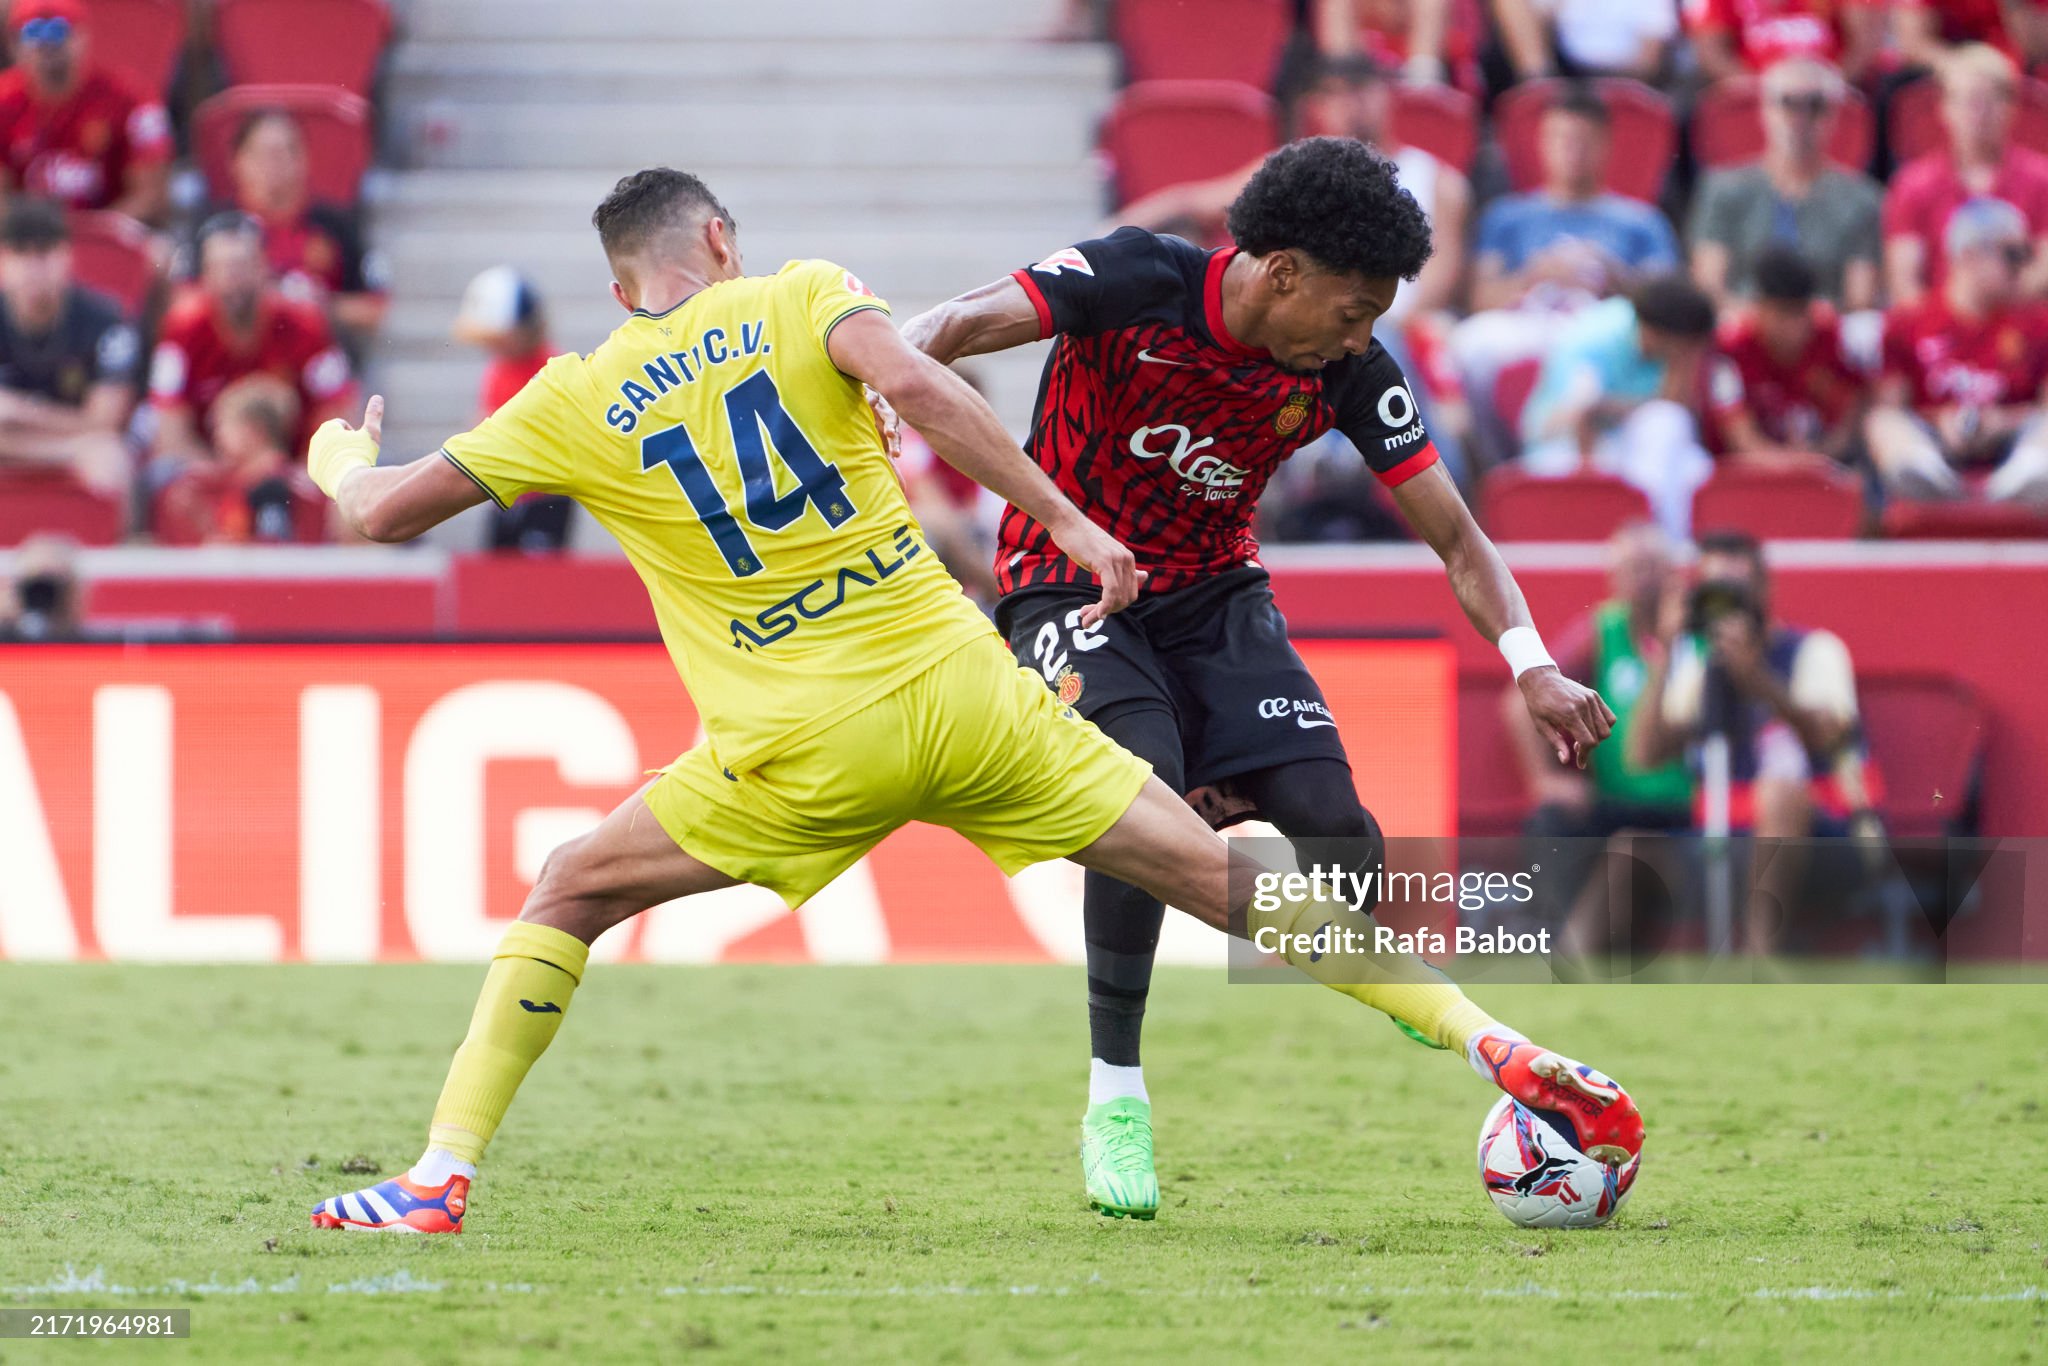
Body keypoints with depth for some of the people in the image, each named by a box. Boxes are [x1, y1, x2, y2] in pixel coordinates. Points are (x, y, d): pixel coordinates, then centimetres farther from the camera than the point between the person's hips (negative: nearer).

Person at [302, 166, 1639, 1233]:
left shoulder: (577, 403, 7)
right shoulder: (800, 298, 6)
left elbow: (386, 514, 12)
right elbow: (911, 380, -15)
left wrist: (341, 455, 36)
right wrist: (1069, 523, -14)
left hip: (807, 747, -1)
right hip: (962, 686, 1)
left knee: (569, 896, 16)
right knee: (1221, 877, 6)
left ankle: (442, 1178, 5)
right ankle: (1496, 1046, 0)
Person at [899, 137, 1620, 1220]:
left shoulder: (1349, 371, -11)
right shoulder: (1136, 279, -22)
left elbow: (1452, 533, -6)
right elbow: (957, 326, -29)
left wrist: (1528, 662, -21)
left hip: (1213, 593, 4)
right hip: (1069, 589, -4)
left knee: (1327, 817, -15)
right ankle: (1114, 1101, -18)